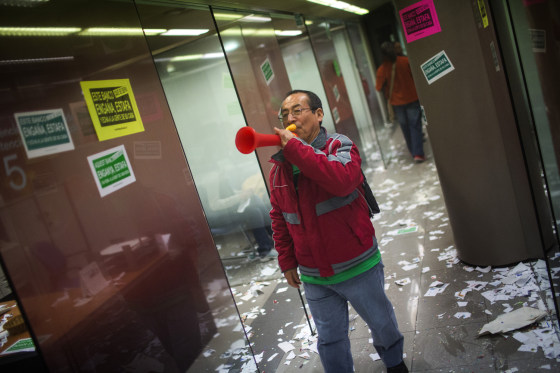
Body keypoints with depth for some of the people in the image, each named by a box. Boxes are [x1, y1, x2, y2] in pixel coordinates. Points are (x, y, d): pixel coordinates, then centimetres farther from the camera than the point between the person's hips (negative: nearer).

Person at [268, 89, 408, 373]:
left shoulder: (339, 146, -12)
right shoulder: (279, 167, 1)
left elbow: (342, 179, -36)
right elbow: (278, 218, 10)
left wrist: (295, 147, -33)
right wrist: (287, 261, 9)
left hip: (356, 267, -3)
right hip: (314, 276, 3)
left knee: (380, 322, 20)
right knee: (329, 340, 15)